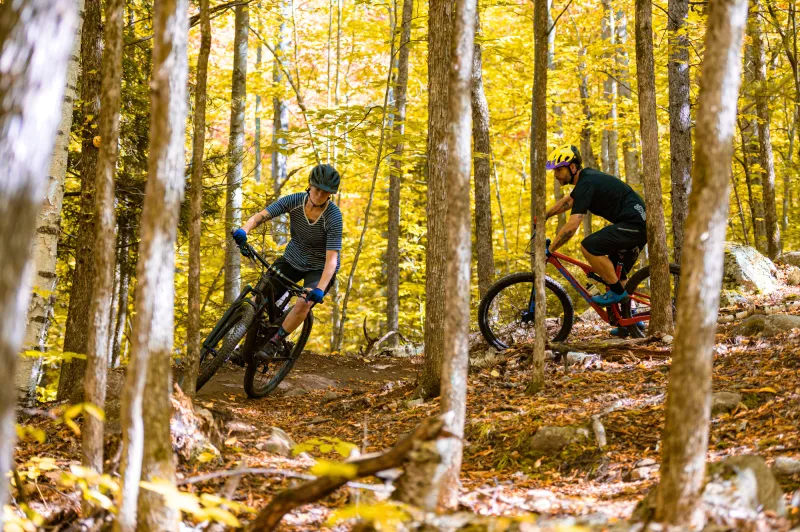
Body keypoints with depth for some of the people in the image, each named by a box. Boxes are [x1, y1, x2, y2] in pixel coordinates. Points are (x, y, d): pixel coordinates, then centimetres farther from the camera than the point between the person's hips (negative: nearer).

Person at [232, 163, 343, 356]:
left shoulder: (333, 216, -26)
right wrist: (244, 230, -46)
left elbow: (332, 258, -31)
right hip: (293, 260, 4)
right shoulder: (295, 201, -17)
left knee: (303, 304, -30)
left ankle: (276, 342, -9)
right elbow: (261, 216, -25)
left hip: (320, 268, -4)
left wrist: (319, 290, -44)